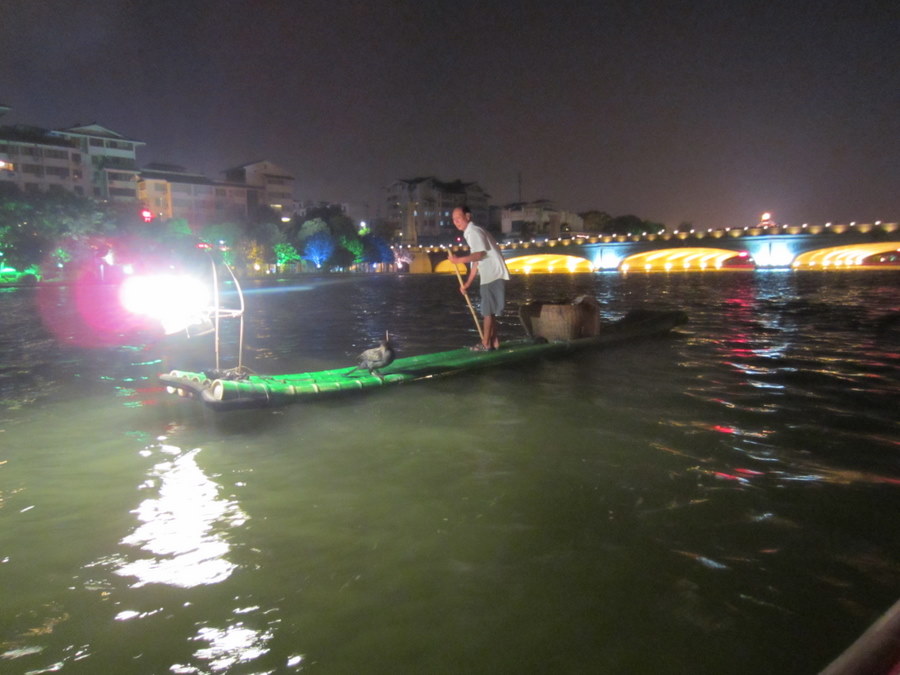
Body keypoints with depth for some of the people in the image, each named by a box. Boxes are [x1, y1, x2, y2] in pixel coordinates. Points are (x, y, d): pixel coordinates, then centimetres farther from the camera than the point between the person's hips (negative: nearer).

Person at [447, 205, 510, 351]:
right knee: (490, 311, 14)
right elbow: (476, 261, 20)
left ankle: (486, 344, -2)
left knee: (488, 311, -6)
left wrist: (459, 260, -26)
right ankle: (494, 342, 19)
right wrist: (467, 283, 19)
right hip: (490, 276, 10)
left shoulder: (474, 231, -11)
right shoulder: (470, 233, 19)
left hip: (493, 275, -10)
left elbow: (480, 254, -24)